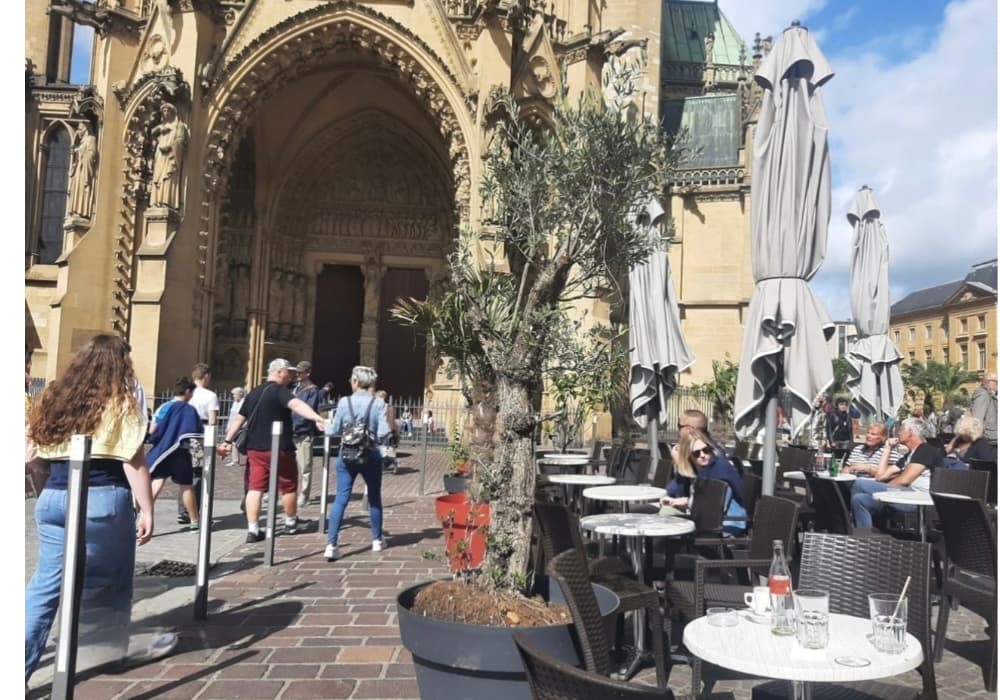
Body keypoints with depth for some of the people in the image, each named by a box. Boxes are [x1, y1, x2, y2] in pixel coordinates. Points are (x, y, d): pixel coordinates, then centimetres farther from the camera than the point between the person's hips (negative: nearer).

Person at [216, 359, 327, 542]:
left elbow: (239, 419, 17)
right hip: (278, 448, -7)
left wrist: (228, 441, 21)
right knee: (289, 485, 11)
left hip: (254, 448, 7)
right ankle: (291, 523, 26)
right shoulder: (280, 390, -10)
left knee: (256, 487, 5)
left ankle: (252, 530, 0)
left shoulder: (253, 393, 15)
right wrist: (317, 418, -46)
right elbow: (296, 405, -30)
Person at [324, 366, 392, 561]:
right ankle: (377, 540, 29)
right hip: (371, 456, 0)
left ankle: (331, 545, -9)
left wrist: (325, 426, 20)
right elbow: (383, 433, -12)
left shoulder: (344, 401, -4)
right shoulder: (378, 403, -6)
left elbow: (334, 430, -1)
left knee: (341, 499, 0)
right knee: (374, 498, 17)